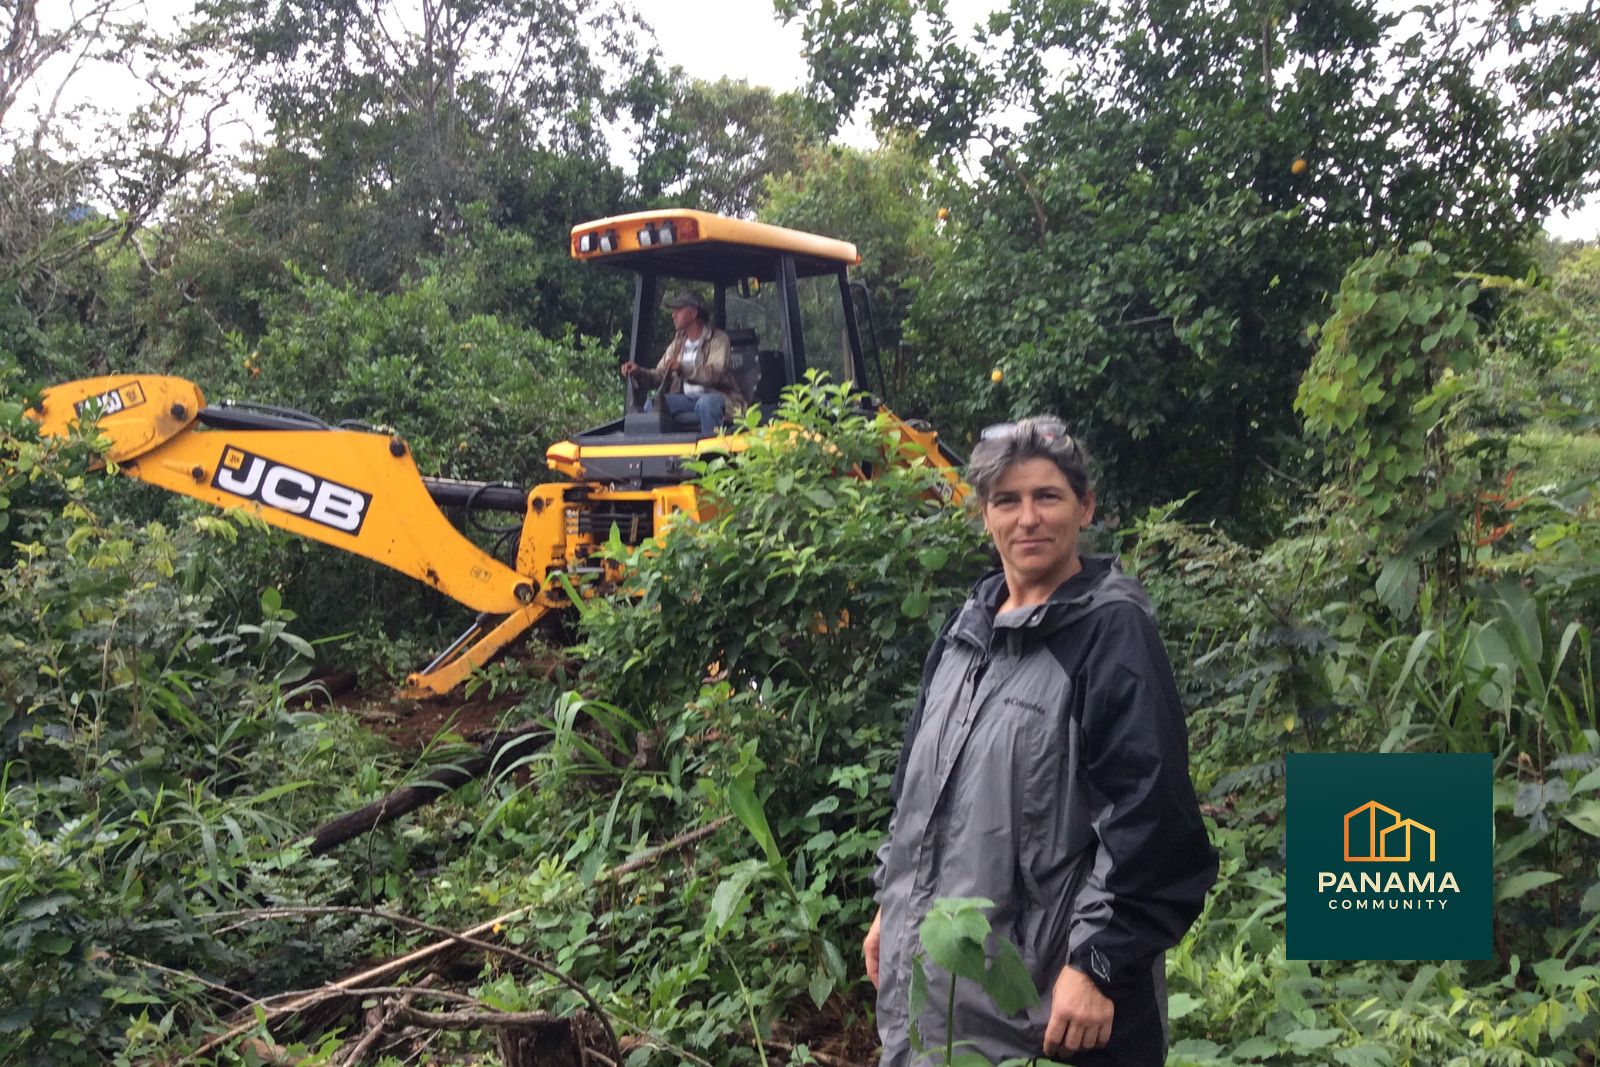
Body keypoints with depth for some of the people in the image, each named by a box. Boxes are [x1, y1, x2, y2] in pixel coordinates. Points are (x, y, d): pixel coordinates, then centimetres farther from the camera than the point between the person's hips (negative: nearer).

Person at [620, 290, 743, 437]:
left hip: (715, 396, -5)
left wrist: (683, 369, -35)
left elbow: (714, 374, -21)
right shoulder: (678, 342, 15)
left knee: (706, 403, -39)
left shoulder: (717, 339, -5)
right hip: (687, 399, 6)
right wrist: (639, 372, -10)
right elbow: (659, 375, 10)